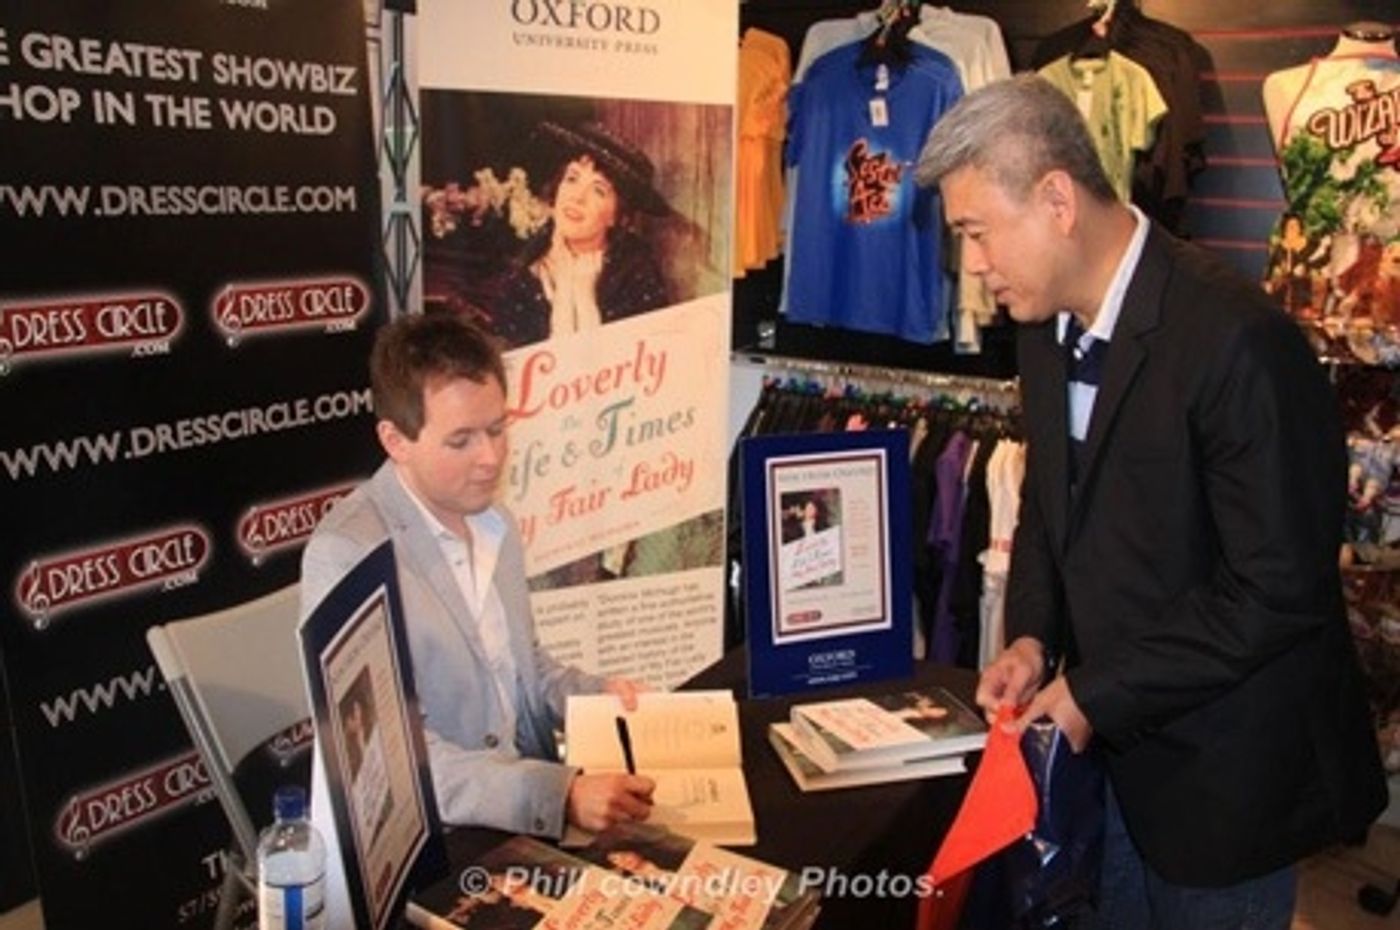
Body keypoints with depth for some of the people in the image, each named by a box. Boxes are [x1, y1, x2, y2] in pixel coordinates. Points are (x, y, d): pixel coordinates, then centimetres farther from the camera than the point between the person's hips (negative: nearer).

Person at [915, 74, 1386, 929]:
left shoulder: (1237, 340, -25)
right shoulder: (1049, 323, 0)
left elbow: (1278, 590, -22)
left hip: (1219, 763, -6)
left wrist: (1099, 694, -18)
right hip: (1106, 738, 6)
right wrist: (1033, 637, -2)